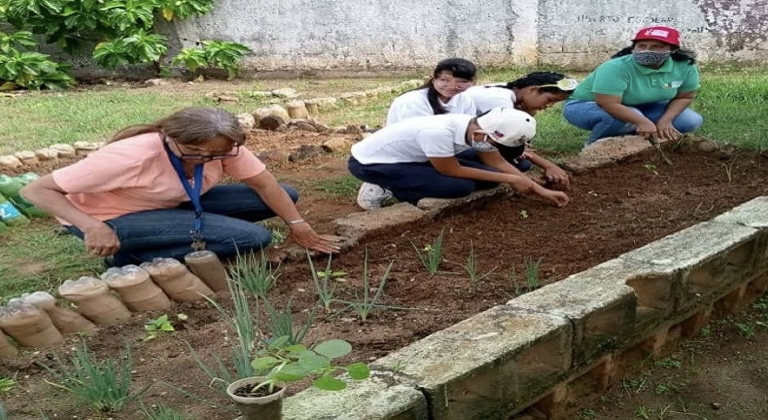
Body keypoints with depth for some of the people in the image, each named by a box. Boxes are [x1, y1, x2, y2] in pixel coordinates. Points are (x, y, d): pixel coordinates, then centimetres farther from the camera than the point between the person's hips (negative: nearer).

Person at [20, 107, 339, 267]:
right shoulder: (130, 156, -33)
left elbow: (264, 183, -11)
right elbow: (36, 190, -30)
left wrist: (298, 226, -15)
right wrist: (93, 228, -41)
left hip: (172, 205, 7)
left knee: (284, 197, -2)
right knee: (252, 237, -25)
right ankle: (132, 257, -10)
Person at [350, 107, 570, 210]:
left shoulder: (478, 127, -12)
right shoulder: (438, 132, -37)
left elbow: (498, 163, 1)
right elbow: (452, 171, -23)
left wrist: (541, 191, -1)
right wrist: (510, 179, -16)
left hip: (410, 157, 9)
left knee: (488, 174, -2)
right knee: (460, 186, -24)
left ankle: (406, 185, 6)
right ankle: (385, 189, -6)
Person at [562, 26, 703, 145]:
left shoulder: (686, 67, -16)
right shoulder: (615, 67, -34)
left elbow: (684, 97, -5)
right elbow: (609, 104, -38)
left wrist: (664, 121, -20)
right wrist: (643, 122, -40)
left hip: (640, 107, 7)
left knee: (691, 121, -6)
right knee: (627, 118, -38)